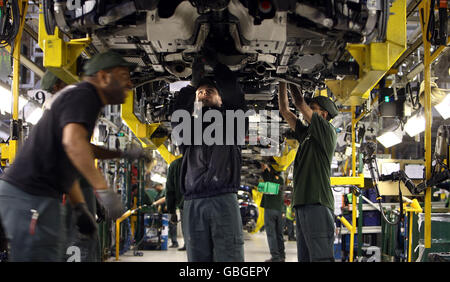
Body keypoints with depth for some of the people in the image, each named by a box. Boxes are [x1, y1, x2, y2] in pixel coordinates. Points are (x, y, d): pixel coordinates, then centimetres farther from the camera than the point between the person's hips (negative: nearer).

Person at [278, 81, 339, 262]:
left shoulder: (327, 131, 2)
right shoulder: (306, 134, 23)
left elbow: (300, 104, -3)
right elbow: (285, 110, 25)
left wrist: (292, 83, 10)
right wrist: (282, 83, 20)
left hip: (317, 205, -9)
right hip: (302, 206, 9)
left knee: (321, 256, -16)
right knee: (305, 257, 8)